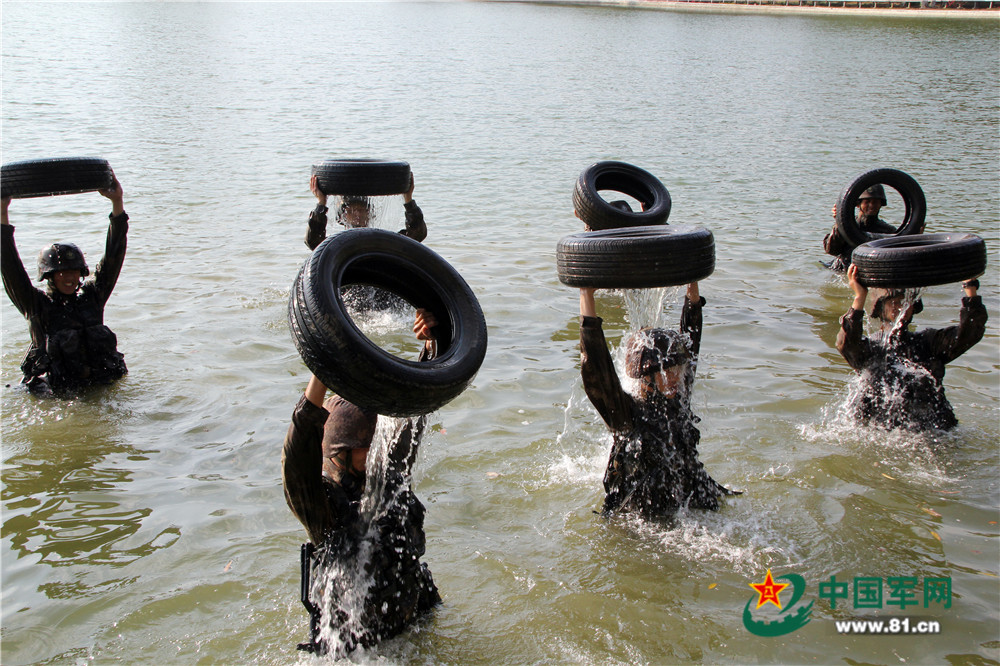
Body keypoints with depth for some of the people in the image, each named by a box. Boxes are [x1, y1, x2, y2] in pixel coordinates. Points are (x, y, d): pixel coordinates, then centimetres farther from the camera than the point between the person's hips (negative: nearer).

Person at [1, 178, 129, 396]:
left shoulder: (91, 296, 11)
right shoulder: (36, 304, 4)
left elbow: (113, 256, 8)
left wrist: (117, 202, 1)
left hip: (103, 388, 3)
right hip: (57, 394, -3)